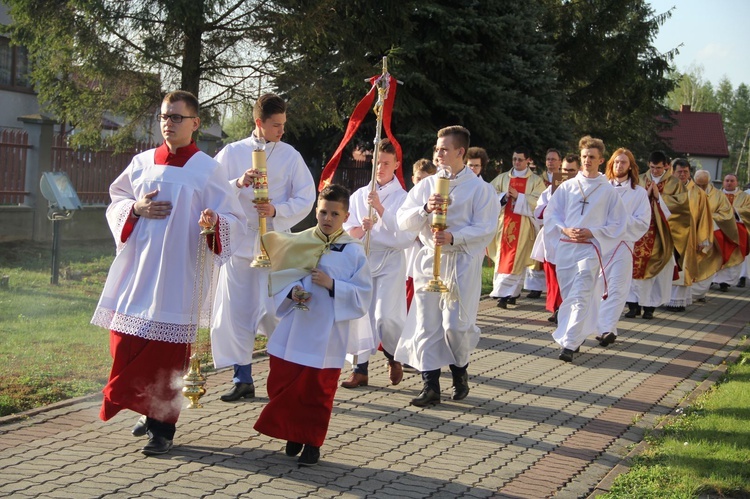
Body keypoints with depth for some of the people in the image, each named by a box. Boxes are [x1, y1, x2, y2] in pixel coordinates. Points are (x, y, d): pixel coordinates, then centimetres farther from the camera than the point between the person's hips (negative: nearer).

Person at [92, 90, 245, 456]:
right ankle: (147, 411, 27)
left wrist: (213, 222, -26)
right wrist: (135, 209, -4)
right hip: (136, 272, 4)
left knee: (167, 354, -3)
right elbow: (116, 202, 17)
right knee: (128, 346, 6)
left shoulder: (207, 169, -2)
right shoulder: (142, 162, 10)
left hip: (177, 276, -4)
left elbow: (234, 220, -4)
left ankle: (163, 427, 8)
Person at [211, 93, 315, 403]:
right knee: (235, 311, 2)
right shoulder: (232, 153, 4)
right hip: (239, 241, 2)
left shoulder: (290, 155, 3)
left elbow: (306, 198, 1)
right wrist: (239, 183, -17)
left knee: (273, 311, -6)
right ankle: (242, 378, 12)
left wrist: (276, 210, -14)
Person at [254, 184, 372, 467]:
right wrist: (291, 292, -12)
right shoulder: (298, 243, 3)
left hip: (327, 336, -3)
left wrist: (332, 285, -19)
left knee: (317, 392, 5)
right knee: (281, 386, 6)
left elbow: (363, 295, -7)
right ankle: (293, 434, 27)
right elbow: (279, 278, 8)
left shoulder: (353, 252, -5)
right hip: (292, 331, 3)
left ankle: (312, 442, 21)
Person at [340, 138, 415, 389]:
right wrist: (362, 228, -14)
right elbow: (348, 232, 8)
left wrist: (380, 208, -17)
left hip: (390, 262, -3)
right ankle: (360, 369, 9)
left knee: (386, 316, -13)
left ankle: (393, 356, 15)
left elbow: (406, 236, -12)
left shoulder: (402, 197, 0)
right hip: (362, 260, 3)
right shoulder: (359, 195, 10)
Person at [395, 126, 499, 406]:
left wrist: (454, 238, -22)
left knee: (456, 324, -7)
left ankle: (460, 373, 20)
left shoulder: (479, 188, -2)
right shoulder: (426, 185, 11)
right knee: (426, 323, 1)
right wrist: (425, 209, -14)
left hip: (461, 263, -4)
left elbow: (485, 229, -9)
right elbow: (403, 220, 4)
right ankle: (430, 385, 7)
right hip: (428, 261, 4)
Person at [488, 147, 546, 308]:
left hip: (523, 226, -3)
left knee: (516, 260, -6)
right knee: (503, 258, 0)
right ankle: (512, 293, 8)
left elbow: (538, 201, -7)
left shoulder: (535, 181, 6)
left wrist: (518, 196, -15)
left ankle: (505, 294, -7)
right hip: (504, 222, 3)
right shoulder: (502, 178, 14)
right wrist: (504, 196, -12)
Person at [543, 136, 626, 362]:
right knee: (568, 296, 10)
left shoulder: (608, 191, 2)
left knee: (580, 297, -14)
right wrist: (565, 230, -9)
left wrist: (591, 232, -10)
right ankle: (576, 336, 26)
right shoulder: (567, 187, 9)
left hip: (590, 248, -4)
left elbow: (616, 224, 4)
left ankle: (569, 344, -19)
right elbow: (550, 214, 9)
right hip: (565, 248, 4)